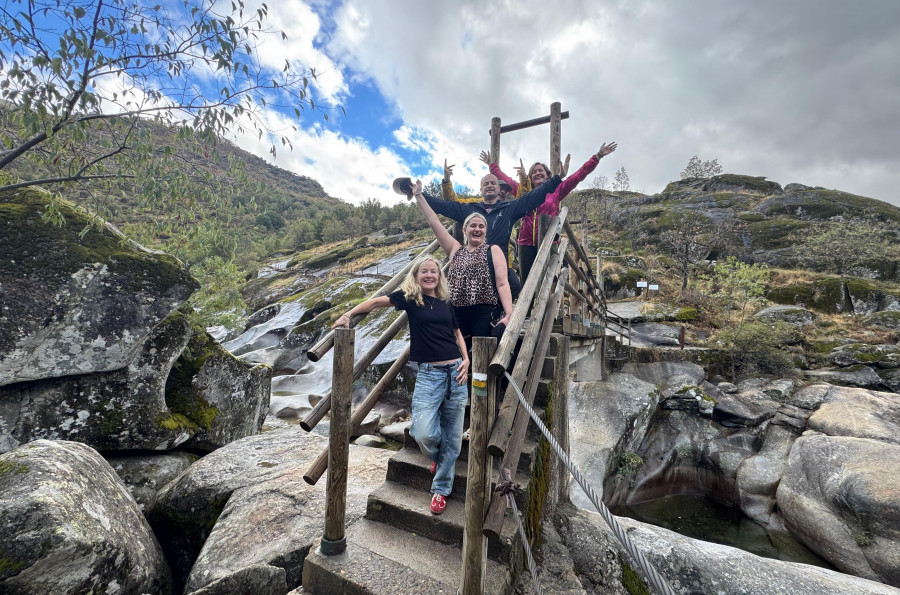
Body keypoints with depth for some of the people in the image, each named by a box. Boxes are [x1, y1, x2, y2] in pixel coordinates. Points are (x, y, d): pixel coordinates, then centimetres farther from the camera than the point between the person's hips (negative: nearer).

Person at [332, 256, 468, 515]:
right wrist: (348, 315, 0)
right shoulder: (410, 297, 1)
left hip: (455, 372, 4)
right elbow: (377, 301, 5)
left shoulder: (445, 304, 12)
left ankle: (441, 489, 28)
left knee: (452, 437, 6)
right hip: (428, 374, -3)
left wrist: (466, 359, 6)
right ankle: (437, 458, 22)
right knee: (423, 433, -17)